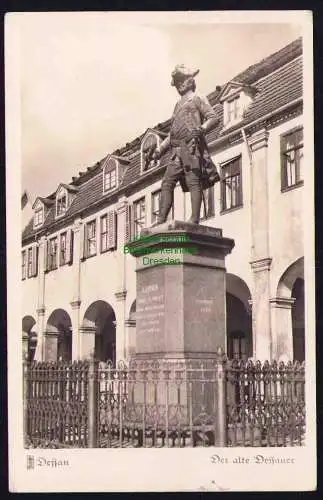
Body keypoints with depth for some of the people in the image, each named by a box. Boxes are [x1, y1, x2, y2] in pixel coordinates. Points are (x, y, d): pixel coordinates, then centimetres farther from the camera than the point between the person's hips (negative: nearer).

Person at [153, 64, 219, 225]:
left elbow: (213, 118, -4)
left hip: (191, 146, -7)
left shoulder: (198, 99, 10)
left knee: (193, 182, -14)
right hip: (177, 150, 7)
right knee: (167, 183, -3)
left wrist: (202, 128, -23)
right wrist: (161, 148, 22)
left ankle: (194, 220, -19)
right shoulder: (178, 105, 31)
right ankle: (161, 219, -6)